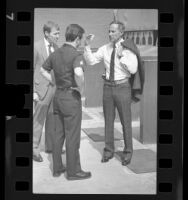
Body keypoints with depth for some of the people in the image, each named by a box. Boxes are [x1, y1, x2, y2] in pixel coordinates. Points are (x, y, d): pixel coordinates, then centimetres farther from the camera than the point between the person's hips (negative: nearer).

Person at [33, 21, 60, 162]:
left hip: (55, 87, 6)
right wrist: (33, 91, -12)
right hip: (41, 88, -5)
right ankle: (34, 149, 13)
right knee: (38, 120, 2)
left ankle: (50, 145, 26)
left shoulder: (56, 48, 9)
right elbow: (31, 70, -8)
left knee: (53, 120, 13)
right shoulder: (36, 47, -8)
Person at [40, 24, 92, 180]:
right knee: (72, 136, 2)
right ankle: (73, 171, 12)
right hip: (71, 97, -8)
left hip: (58, 95, 8)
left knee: (59, 134, 16)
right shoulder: (76, 55, -17)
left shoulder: (56, 54, 7)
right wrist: (81, 90, -19)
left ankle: (57, 167, 25)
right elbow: (78, 73, -36)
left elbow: (43, 70, 21)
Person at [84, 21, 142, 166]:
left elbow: (133, 69, -20)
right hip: (108, 87, 4)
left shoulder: (128, 49, -10)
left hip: (123, 87, -4)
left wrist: (121, 56, -30)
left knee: (126, 121, 4)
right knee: (108, 120, 10)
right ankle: (109, 151, 24)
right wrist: (87, 46, -15)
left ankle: (128, 152, 20)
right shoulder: (105, 49, 4)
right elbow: (90, 61, 0)